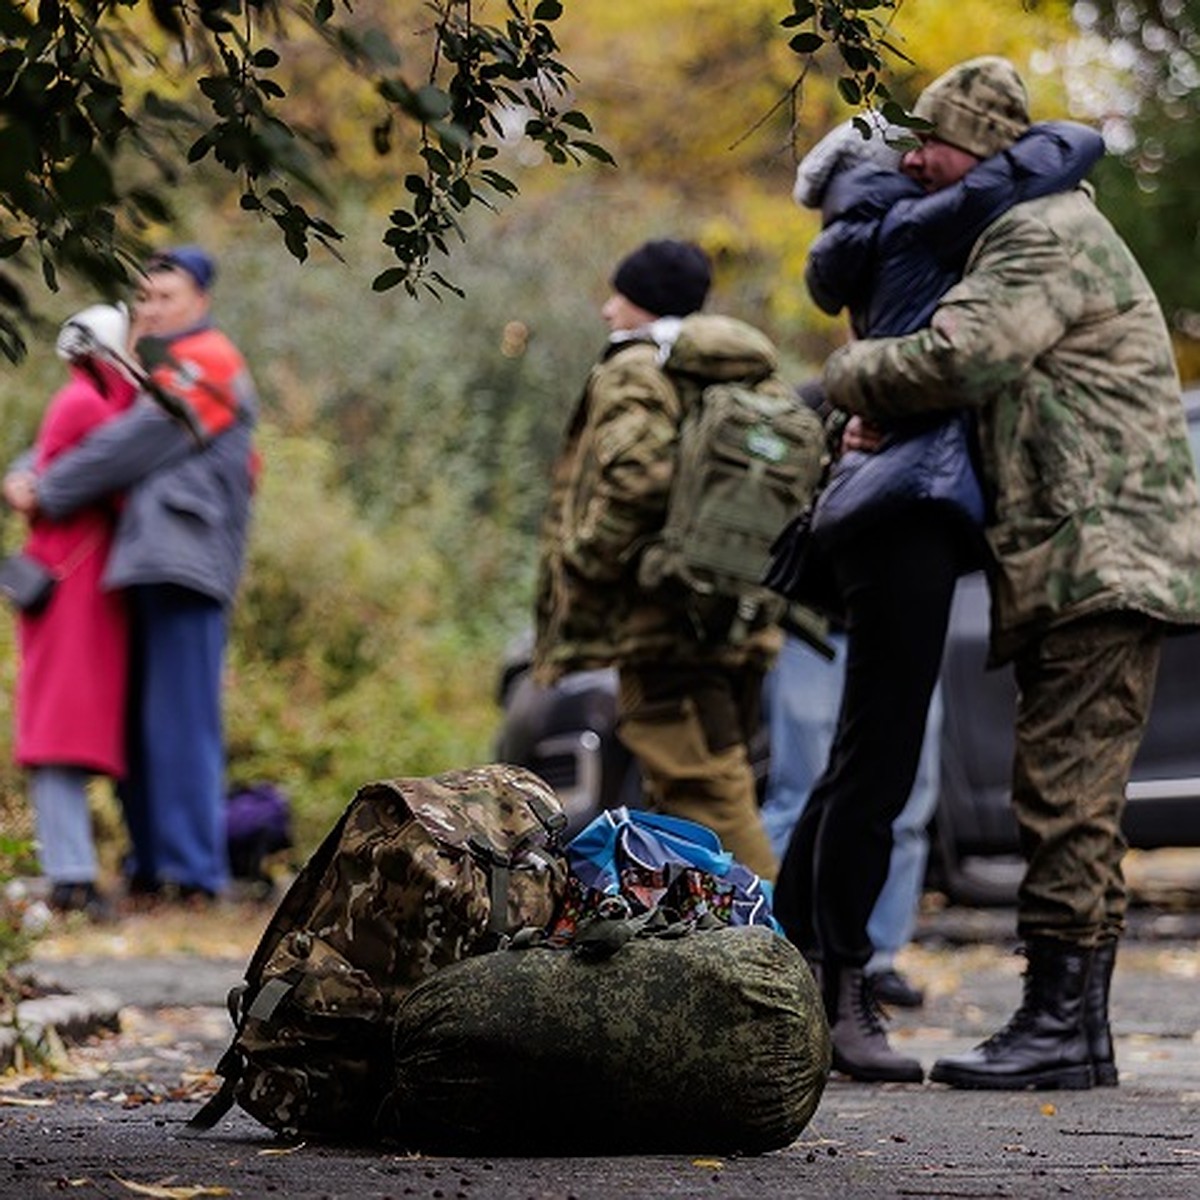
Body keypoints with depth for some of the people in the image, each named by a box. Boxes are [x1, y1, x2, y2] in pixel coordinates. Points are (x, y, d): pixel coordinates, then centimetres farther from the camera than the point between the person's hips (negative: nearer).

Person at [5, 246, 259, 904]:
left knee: (179, 717, -11)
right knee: (136, 718, 8)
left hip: (184, 560, -10)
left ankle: (195, 868, -12)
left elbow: (131, 447, -10)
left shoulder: (204, 363, -4)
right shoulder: (163, 369, 27)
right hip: (151, 561, 10)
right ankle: (152, 862, 12)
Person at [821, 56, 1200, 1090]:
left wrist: (846, 376, -4)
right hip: (1076, 571, 11)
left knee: (1066, 795, -12)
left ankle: (1059, 1023, -11)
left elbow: (953, 360, -22)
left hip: (1104, 561, -11)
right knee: (1070, 803, 10)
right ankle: (1079, 1032, 13)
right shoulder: (1028, 239, 26)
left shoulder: (1049, 235, -8)